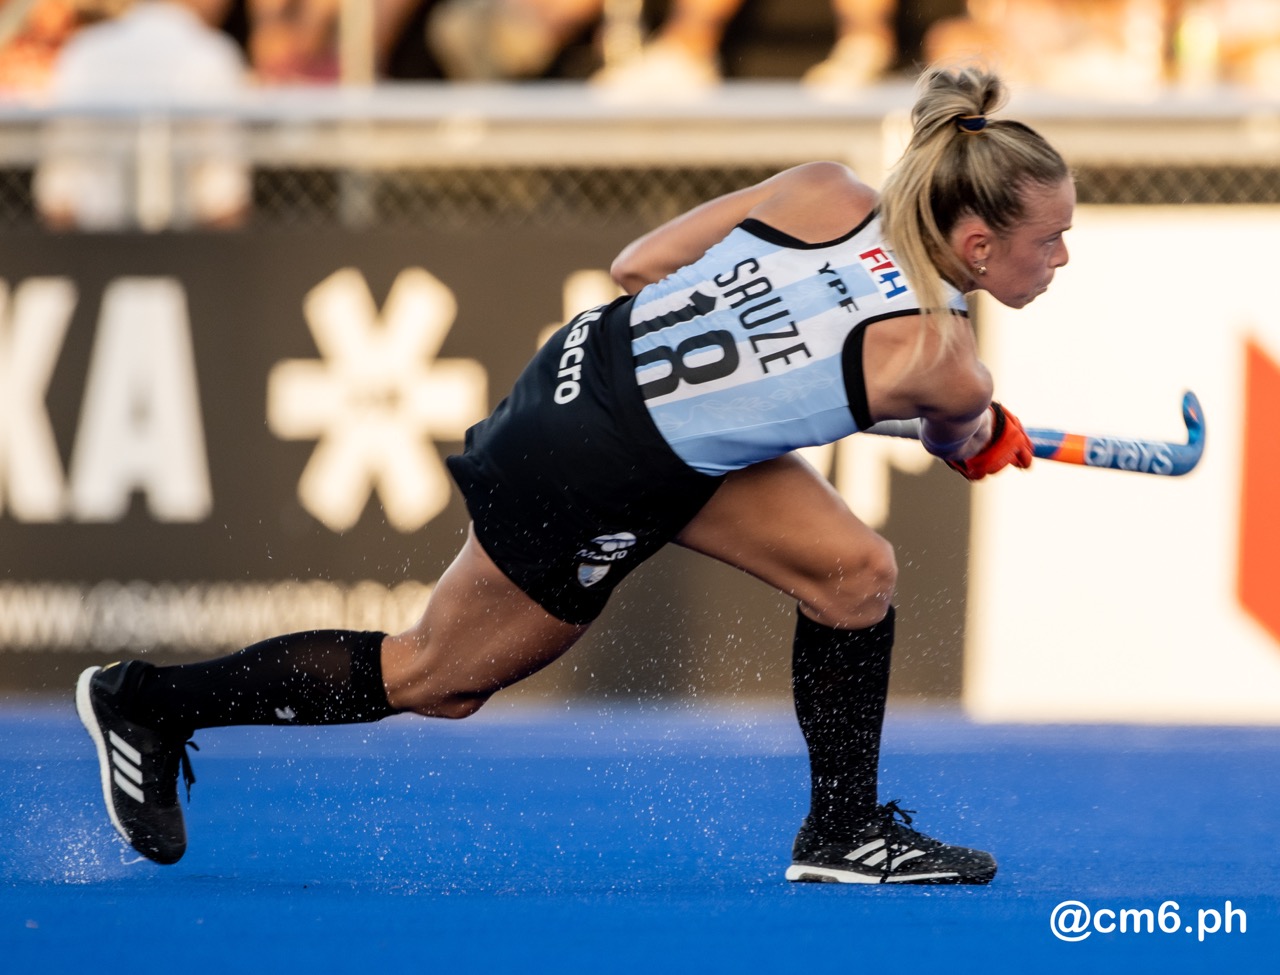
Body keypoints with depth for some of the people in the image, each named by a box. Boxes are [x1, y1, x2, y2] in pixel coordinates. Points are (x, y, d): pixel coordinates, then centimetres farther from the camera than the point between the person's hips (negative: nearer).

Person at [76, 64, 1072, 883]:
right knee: (431, 680, 14)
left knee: (856, 570, 3)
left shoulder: (825, 190, -12)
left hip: (599, 351, 8)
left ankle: (843, 832, 18)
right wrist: (986, 440, 23)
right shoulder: (943, 366, -27)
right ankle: (148, 703, 29)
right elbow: (961, 439, 0)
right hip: (578, 476, -8)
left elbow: (638, 263, -2)